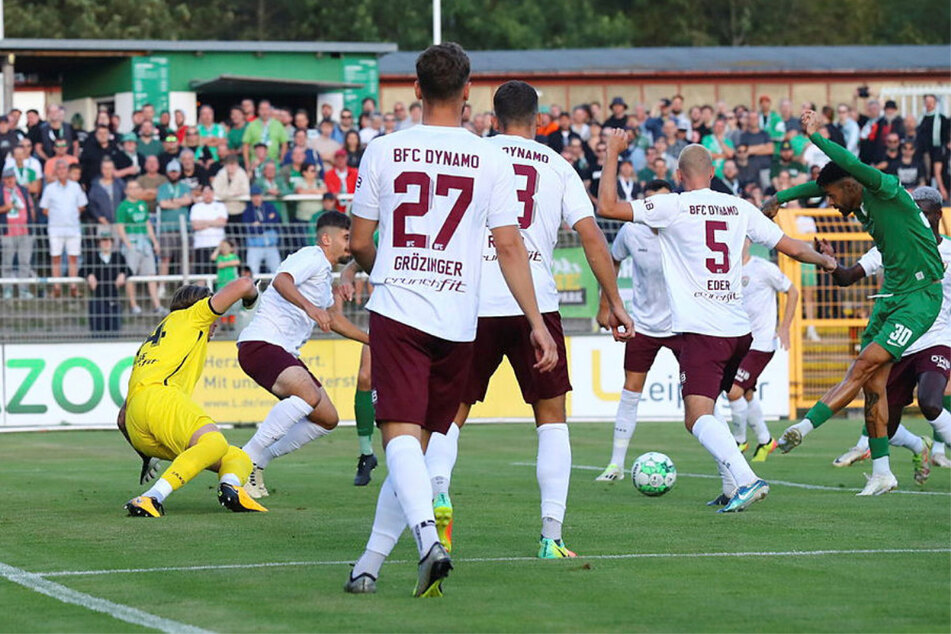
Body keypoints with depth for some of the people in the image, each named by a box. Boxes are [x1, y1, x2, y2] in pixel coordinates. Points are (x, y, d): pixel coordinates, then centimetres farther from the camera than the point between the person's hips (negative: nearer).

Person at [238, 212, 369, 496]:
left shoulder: (326, 275, 25)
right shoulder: (312, 257, -7)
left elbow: (334, 320, 40)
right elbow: (281, 281, -28)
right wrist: (310, 307, -42)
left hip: (286, 353, 10)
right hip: (260, 342, -10)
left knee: (327, 418, 6)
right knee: (308, 395, -32)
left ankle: (258, 461, 11)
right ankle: (245, 459, -26)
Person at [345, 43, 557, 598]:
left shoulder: (383, 151, 3)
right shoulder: (490, 158, 1)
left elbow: (360, 243, 9)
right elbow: (510, 246, -1)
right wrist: (537, 323, 4)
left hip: (396, 310, -1)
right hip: (458, 319, 1)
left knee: (402, 436, -11)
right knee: (421, 442, 11)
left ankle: (428, 538, -36)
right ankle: (369, 566, 12)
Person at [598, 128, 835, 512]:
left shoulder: (673, 207, -3)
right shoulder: (740, 208, 9)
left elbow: (607, 206, -4)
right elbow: (791, 247, 15)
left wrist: (612, 154, 7)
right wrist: (825, 260, 34)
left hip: (701, 330, -6)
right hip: (739, 330, 6)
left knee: (697, 417, -13)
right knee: (705, 406, 23)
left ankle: (746, 479, -32)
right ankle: (731, 487, 17)